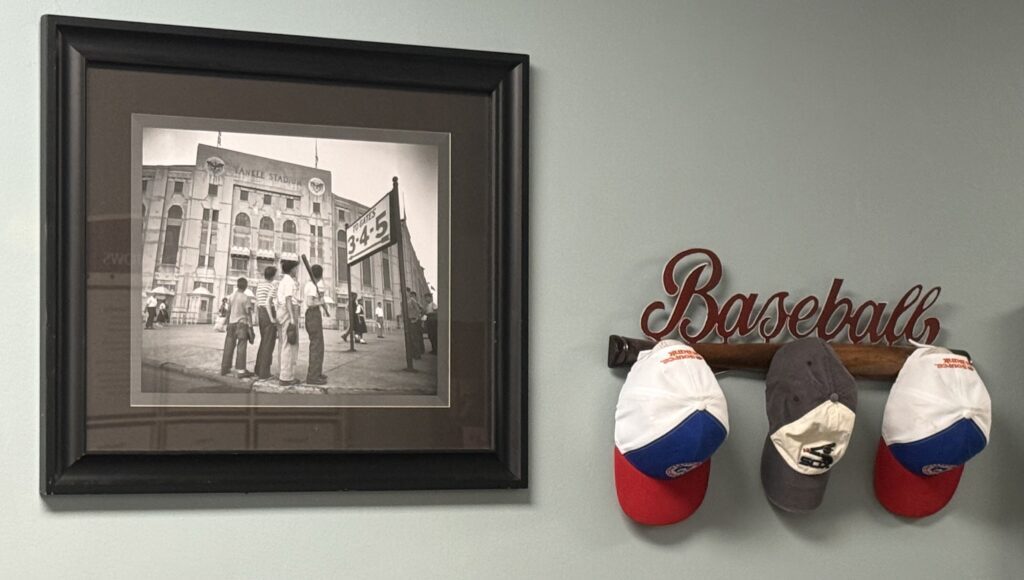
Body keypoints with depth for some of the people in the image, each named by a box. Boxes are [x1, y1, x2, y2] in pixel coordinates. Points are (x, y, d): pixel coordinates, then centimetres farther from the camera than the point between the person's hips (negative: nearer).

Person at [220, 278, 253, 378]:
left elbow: (228, 312, 10)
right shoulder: (245, 297, -9)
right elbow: (248, 313, -10)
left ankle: (225, 368, 16)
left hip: (232, 323, 6)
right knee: (241, 347, -5)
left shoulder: (231, 296, 6)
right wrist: (250, 326, -6)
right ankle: (240, 370, -8)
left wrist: (227, 324, 18)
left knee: (229, 346, 10)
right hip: (242, 323, -6)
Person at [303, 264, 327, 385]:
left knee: (315, 345, 19)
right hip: (314, 315, -10)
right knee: (317, 346, -9)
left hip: (310, 315, 10)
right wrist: (320, 302, -8)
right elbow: (309, 303, -24)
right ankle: (312, 377, -10)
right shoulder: (312, 286, -15)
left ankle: (316, 373, 27)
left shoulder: (308, 283, 14)